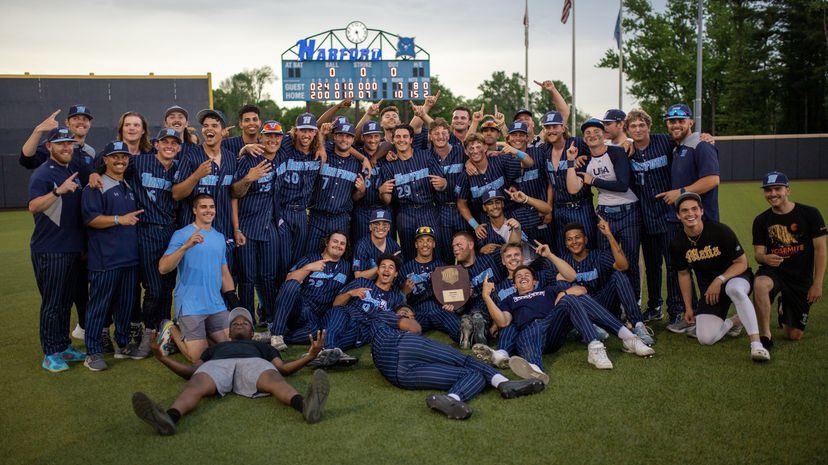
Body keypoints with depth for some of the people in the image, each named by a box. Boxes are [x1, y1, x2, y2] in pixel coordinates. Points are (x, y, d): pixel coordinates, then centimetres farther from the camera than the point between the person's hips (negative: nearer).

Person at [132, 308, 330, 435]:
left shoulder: (262, 346, 42)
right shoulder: (215, 348, 45)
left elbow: (282, 369, 23)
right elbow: (191, 371, 29)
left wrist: (310, 355, 8)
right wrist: (162, 357, 15)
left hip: (253, 363, -1)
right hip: (217, 364, 1)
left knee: (273, 379, -39)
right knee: (197, 384, -38)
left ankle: (306, 405, -71)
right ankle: (169, 417, -69)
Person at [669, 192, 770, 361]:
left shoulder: (720, 231, -17)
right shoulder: (677, 244, -6)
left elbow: (742, 263, -11)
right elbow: (684, 274, 8)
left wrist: (719, 280, -24)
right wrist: (688, 307, 8)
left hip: (734, 276, -3)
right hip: (708, 288, 3)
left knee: (734, 289, -43)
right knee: (706, 338, -17)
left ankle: (756, 343, -38)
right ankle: (733, 322, 16)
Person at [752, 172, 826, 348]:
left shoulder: (809, 214, -5)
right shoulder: (761, 220, 1)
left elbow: (820, 250, -3)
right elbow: (758, 253, -1)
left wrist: (817, 284, -8)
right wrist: (765, 258, -27)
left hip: (802, 279, 0)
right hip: (773, 271, 0)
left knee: (794, 335, 2)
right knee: (760, 284, -40)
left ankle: (784, 308, 37)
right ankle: (765, 336, -25)